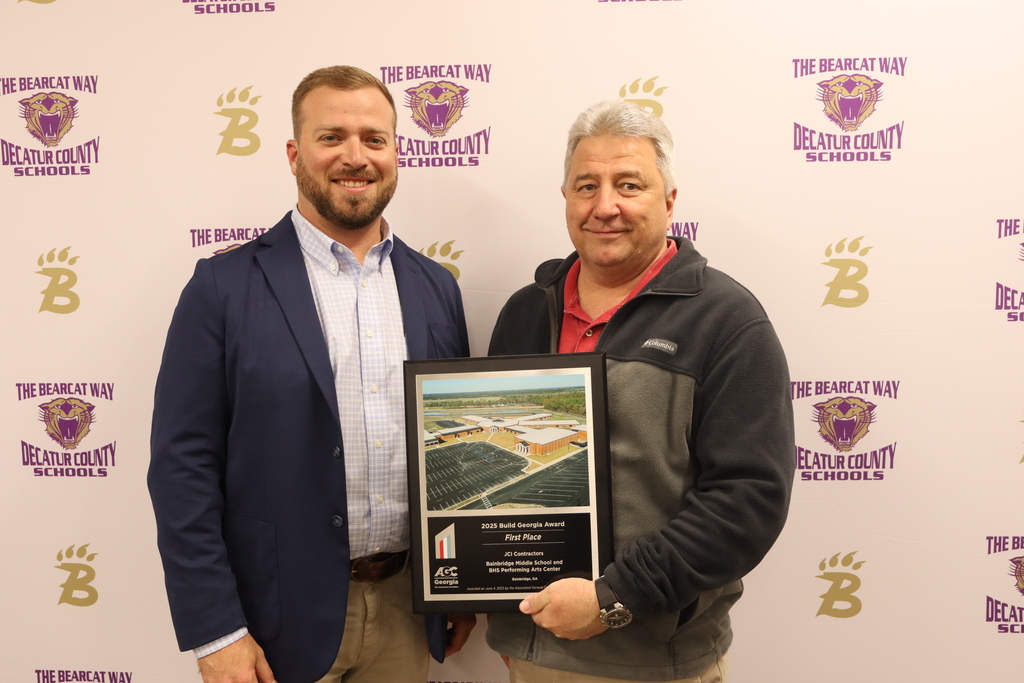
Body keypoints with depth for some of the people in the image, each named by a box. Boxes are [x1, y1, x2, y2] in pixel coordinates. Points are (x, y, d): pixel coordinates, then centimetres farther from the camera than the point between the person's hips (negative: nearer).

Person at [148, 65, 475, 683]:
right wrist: (215, 631, -11)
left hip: (408, 609, 3)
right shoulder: (224, 285, -7)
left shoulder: (437, 287, 4)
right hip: (286, 616, -3)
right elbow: (183, 465, -9)